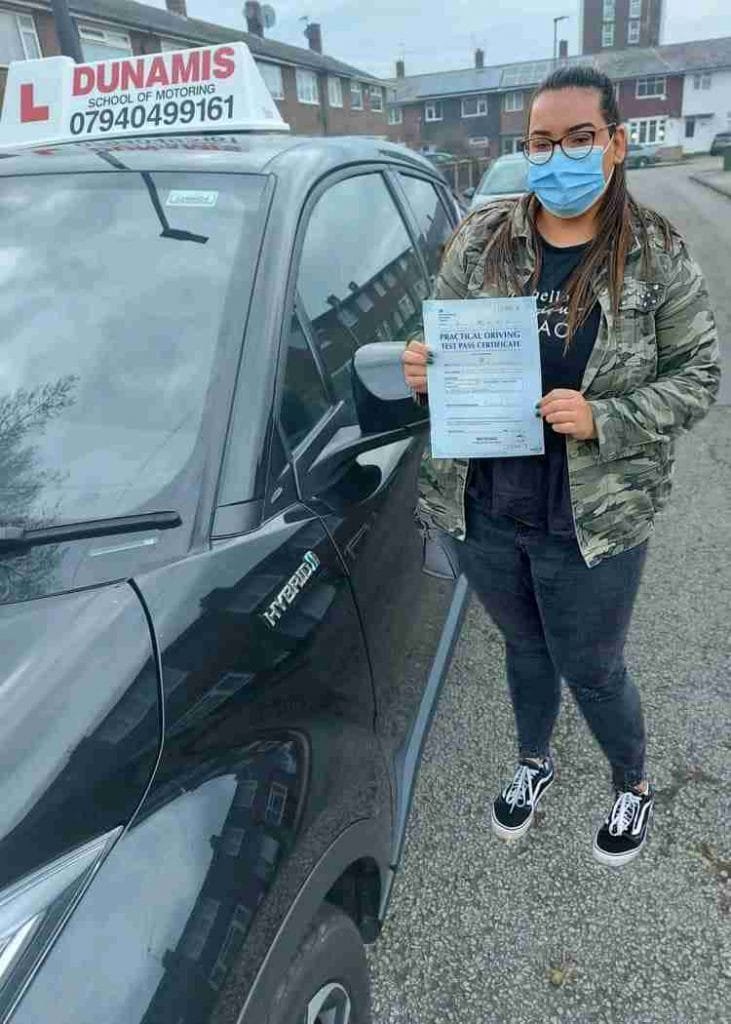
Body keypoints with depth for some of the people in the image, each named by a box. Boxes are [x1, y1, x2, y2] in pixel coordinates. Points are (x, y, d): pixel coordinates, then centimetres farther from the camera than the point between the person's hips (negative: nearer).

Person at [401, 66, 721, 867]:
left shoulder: (657, 258, -5)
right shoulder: (480, 239, 0)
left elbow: (698, 377, -3)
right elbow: (440, 343, 7)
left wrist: (603, 420, -20)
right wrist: (421, 372, -17)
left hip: (591, 520, -2)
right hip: (480, 509, 3)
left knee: (591, 672, 14)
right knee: (524, 648, 23)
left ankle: (633, 786, 48)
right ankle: (533, 762, 54)